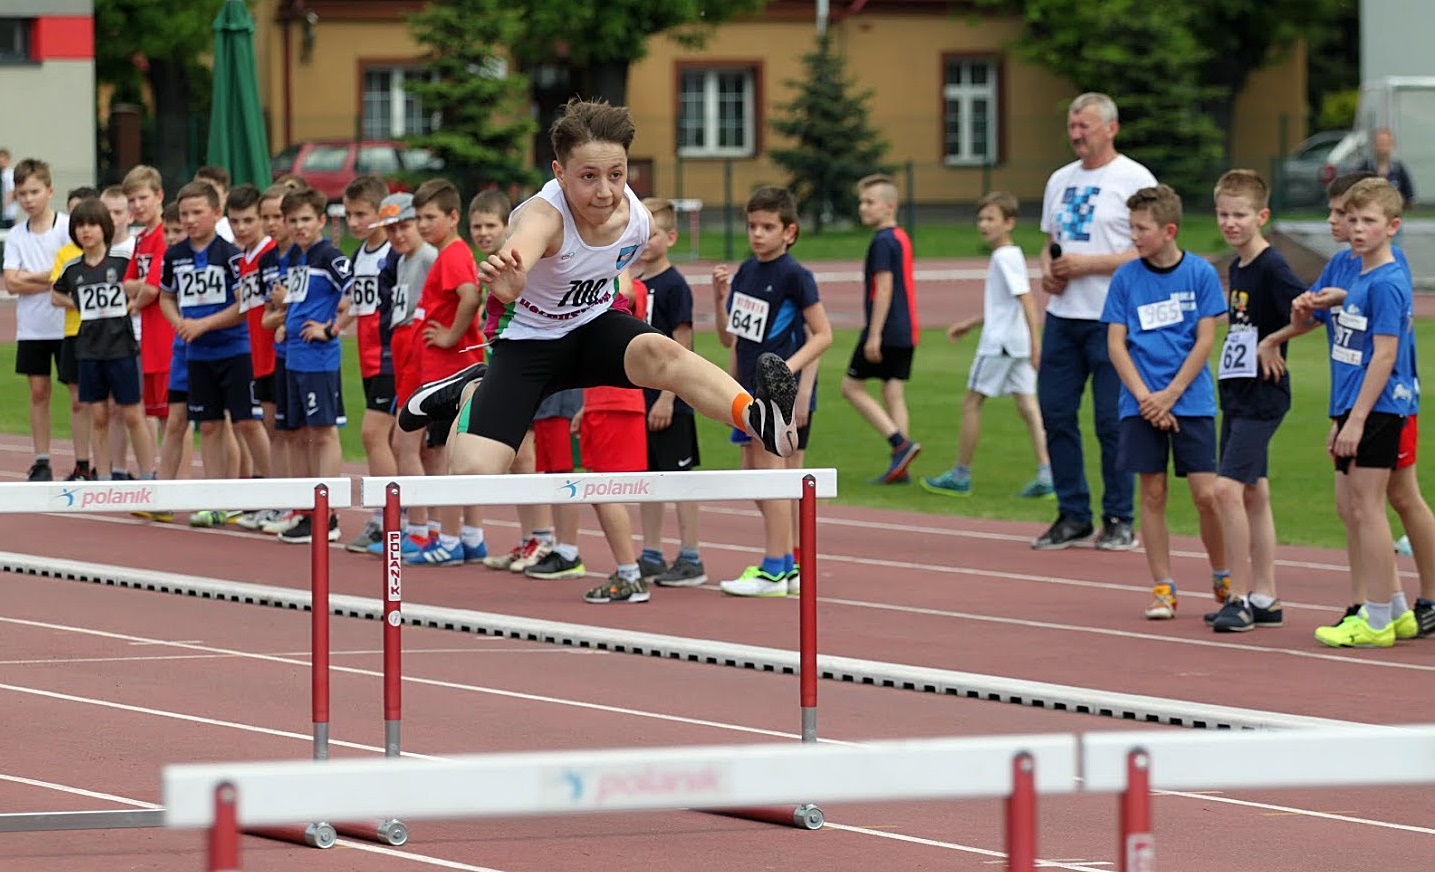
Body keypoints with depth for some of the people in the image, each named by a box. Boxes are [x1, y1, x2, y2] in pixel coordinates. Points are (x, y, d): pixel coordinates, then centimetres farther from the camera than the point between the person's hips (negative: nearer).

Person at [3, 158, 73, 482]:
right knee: (38, 391, 7)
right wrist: (52, 282, -14)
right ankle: (41, 463, 13)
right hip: (32, 327, 4)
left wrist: (30, 277, -9)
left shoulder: (68, 227, -7)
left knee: (80, 392, -1)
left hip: (67, 324, -4)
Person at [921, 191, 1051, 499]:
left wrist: (1035, 340, -27)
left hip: (999, 344, -9)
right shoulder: (1010, 256, 16)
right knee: (1027, 406, 3)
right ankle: (1046, 475, -5)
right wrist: (971, 323, 32)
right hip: (1017, 345, 9)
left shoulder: (1005, 257, -14)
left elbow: (1026, 298, -22)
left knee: (972, 403, 2)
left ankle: (960, 475, 10)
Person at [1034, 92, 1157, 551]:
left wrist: (1087, 264, -16)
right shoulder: (1061, 180, 17)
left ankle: (1119, 520, 4)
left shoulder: (1133, 179, -6)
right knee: (1055, 413, 5)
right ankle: (1072, 516, 15)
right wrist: (1048, 269, 3)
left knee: (1112, 420, -5)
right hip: (1062, 315, 7)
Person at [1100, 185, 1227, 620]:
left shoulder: (1200, 273, -2)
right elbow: (1116, 344, 2)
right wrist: (1145, 397, -9)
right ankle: (1163, 588, 10)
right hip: (1141, 404, 2)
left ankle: (1225, 582, 13)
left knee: (1207, 495, -4)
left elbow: (1204, 342, -4)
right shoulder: (1126, 278, 2)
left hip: (1191, 401, -2)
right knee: (1153, 495, 3)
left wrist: (1169, 396, -10)